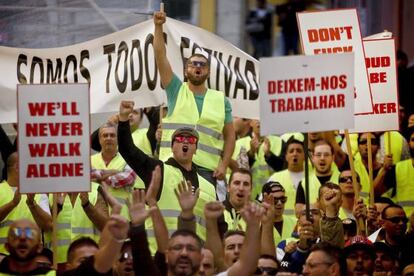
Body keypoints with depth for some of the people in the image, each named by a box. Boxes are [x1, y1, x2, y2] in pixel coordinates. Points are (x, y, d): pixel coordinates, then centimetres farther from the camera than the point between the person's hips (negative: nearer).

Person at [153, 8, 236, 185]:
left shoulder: (221, 100, 13)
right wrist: (158, 27, -9)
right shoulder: (176, 91, 10)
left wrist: (223, 165, -1)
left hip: (207, 169, 1)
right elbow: (161, 57, 1)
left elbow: (230, 135, 12)